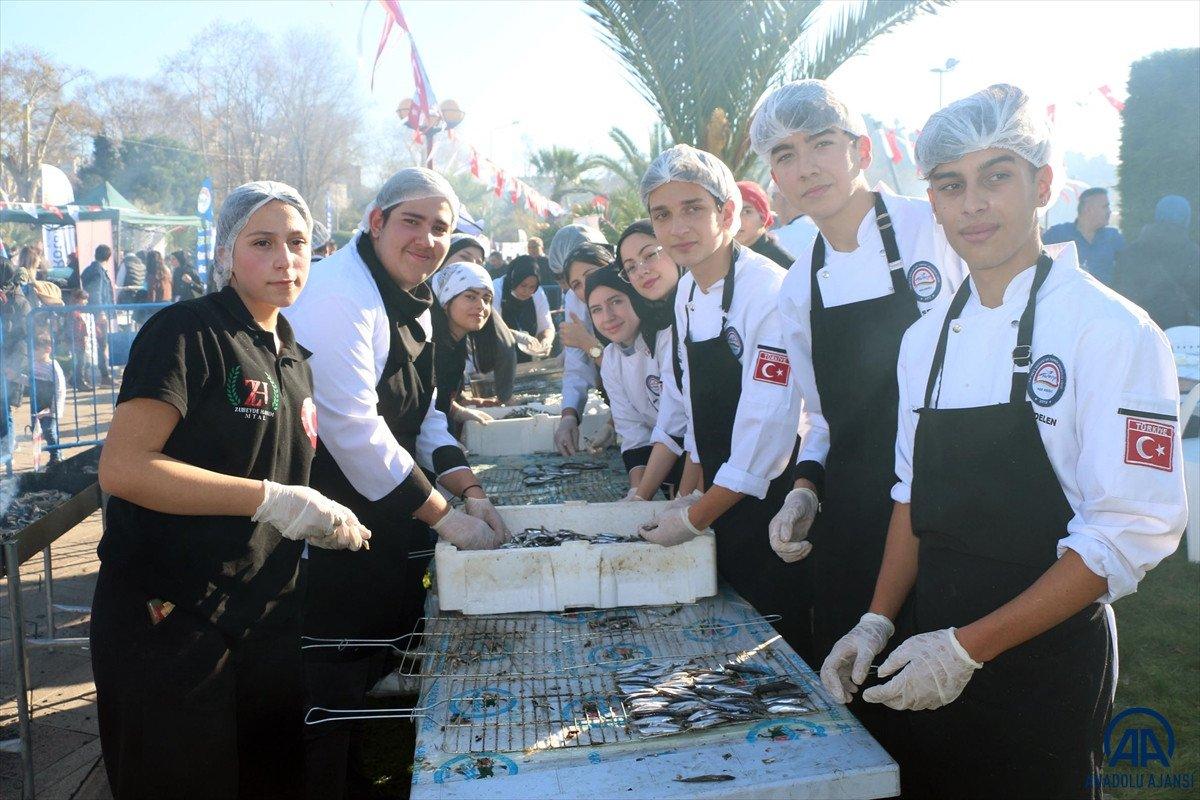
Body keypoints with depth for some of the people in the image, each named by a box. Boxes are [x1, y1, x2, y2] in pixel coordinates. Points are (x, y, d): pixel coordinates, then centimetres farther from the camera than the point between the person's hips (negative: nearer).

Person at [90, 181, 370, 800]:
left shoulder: (292, 359, 12)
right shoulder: (186, 333, -13)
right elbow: (122, 467, -25)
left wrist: (329, 523, 4)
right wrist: (271, 499, -26)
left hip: (266, 620, 7)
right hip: (168, 625, -7)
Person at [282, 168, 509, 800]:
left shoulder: (410, 300, 11)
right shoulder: (340, 293, -19)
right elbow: (354, 430, -26)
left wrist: (471, 493, 1)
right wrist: (448, 519, -21)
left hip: (391, 531, 9)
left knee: (379, 684, 19)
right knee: (331, 705, 2)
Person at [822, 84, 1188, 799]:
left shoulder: (1112, 330, -14)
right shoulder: (926, 339, 5)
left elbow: (1132, 532, -18)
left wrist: (968, 648, -20)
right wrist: (879, 623, 2)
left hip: (1048, 665, -5)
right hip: (935, 662, 6)